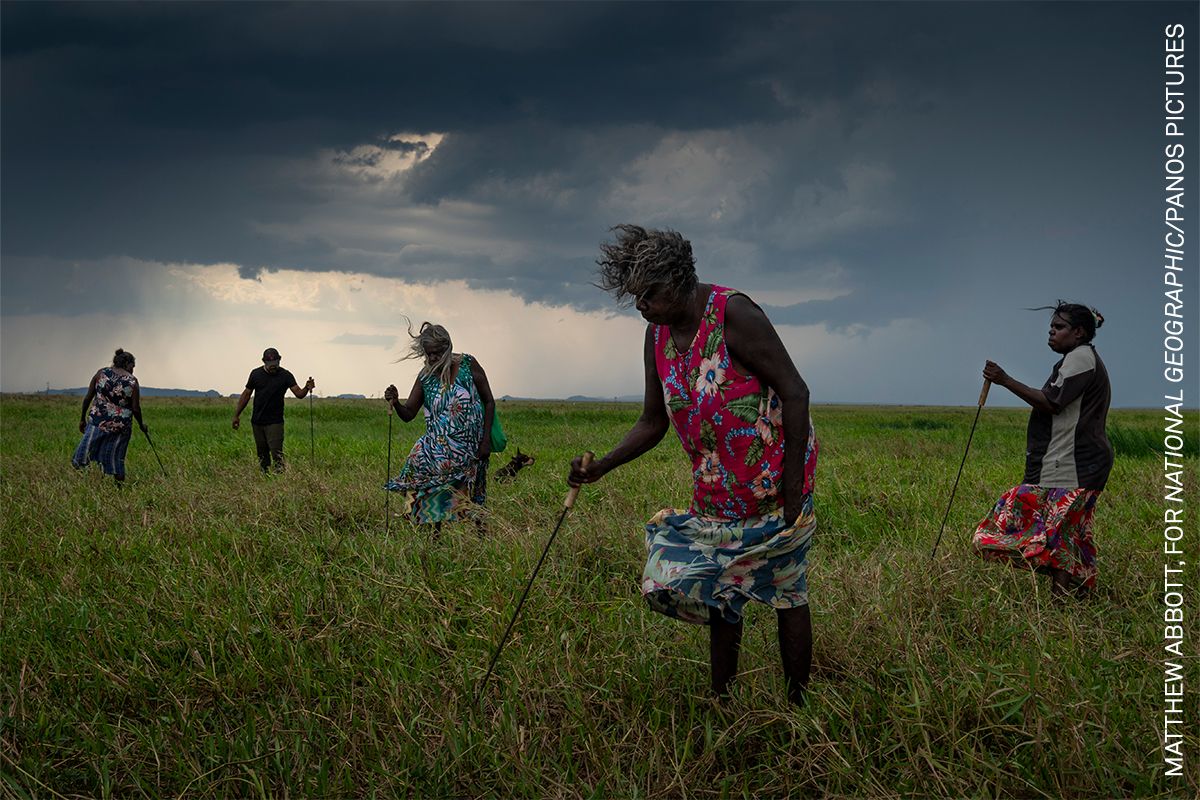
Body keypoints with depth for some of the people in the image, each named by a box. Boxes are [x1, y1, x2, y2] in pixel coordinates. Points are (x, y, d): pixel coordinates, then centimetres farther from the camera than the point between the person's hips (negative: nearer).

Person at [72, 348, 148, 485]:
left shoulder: (101, 373, 2)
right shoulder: (132, 381, -3)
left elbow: (88, 398, 2)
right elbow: (136, 409, -4)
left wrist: (82, 419, 12)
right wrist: (141, 425, 13)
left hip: (97, 421, 0)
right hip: (120, 426, 0)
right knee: (116, 459, 11)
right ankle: (119, 486, 17)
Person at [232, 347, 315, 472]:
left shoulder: (285, 375, -6)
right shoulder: (256, 374, 3)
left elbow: (298, 393, -16)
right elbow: (246, 394, 10)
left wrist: (307, 389, -39)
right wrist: (236, 415, 9)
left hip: (274, 423, -3)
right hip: (257, 421, 3)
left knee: (277, 453, -14)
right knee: (262, 454, 10)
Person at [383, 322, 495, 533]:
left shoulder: (468, 365, -6)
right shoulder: (425, 377, 1)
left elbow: (489, 402, 0)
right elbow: (408, 414, 5)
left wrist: (486, 440, -5)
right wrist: (395, 403, -18)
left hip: (469, 446, -3)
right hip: (439, 445, 3)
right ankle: (436, 532, -6)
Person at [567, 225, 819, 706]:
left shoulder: (733, 314, -19)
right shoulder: (657, 335, 3)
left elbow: (794, 393, -19)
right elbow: (653, 423, 9)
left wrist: (793, 487, -21)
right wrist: (601, 467, -6)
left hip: (776, 480, -7)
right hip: (717, 488, 7)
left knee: (787, 594, 1)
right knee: (718, 593, 10)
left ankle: (797, 705, 11)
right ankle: (722, 703, 20)